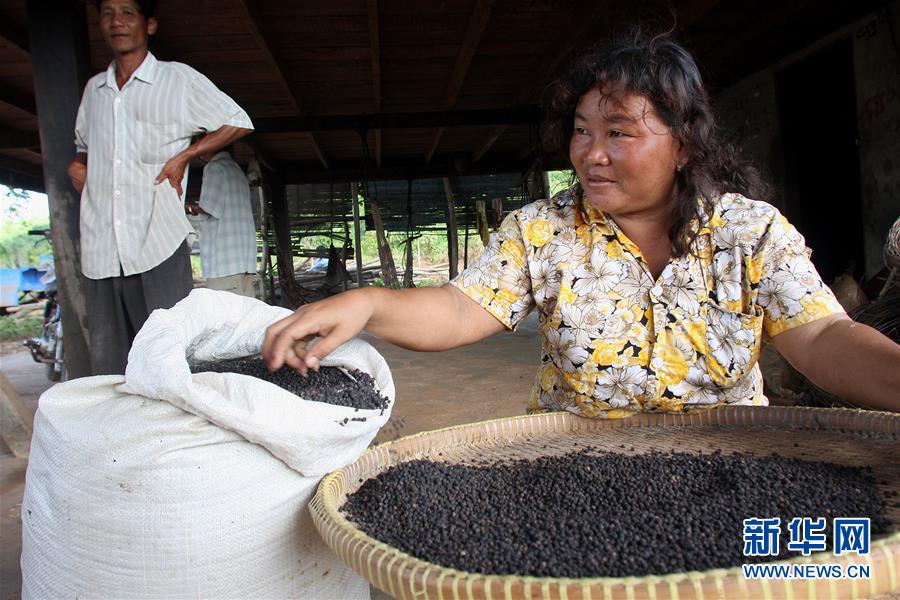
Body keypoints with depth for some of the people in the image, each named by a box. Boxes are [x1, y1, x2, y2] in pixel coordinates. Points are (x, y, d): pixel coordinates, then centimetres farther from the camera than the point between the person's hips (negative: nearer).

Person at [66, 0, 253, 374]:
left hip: (158, 245, -5)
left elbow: (239, 123, 6)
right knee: (107, 367, 7)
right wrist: (76, 165, 13)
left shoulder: (179, 79, 4)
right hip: (100, 249, 5)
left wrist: (182, 156, -3)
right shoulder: (94, 89, 19)